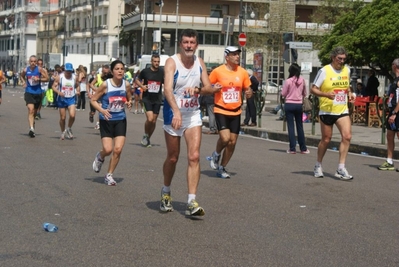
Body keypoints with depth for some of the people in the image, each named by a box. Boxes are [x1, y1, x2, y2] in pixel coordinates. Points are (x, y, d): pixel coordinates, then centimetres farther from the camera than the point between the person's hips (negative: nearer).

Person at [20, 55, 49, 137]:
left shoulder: (39, 69, -4)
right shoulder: (26, 70, -1)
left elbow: (47, 78, -2)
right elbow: (22, 76, 20)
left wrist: (39, 79, -16)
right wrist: (24, 82, 1)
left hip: (38, 93, 1)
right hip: (29, 92, -1)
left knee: (34, 112, 14)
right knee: (31, 110, -19)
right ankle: (31, 128, -28)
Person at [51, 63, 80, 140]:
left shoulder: (75, 77, 0)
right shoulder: (59, 77, -5)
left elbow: (77, 86, 15)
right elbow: (53, 86, -2)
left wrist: (78, 91, -6)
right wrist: (58, 92, -20)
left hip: (71, 99, 0)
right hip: (62, 99, 0)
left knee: (72, 115, -19)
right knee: (62, 117, 5)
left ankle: (69, 129, 8)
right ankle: (63, 132, 27)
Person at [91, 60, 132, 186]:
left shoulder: (126, 85, -3)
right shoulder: (105, 85, -13)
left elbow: (129, 98, 15)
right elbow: (93, 100, -6)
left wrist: (129, 103, -8)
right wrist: (102, 110, -22)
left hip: (121, 120, 3)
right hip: (106, 120, -3)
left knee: (118, 149, -5)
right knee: (108, 149, -10)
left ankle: (109, 175, 14)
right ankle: (100, 157, 29)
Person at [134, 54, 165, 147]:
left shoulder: (162, 72, 0)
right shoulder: (145, 71, -4)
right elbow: (137, 80, 10)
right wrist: (141, 86, -8)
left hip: (157, 99, 3)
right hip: (147, 98, -2)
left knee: (154, 121, 7)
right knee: (150, 119, -18)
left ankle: (148, 138, 26)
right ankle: (145, 135, 8)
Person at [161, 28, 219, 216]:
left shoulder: (200, 63, 3)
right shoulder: (172, 62, -13)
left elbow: (208, 87, 4)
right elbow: (168, 89, -27)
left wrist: (197, 90, -19)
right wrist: (176, 111, -42)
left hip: (193, 114, 3)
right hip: (174, 113, -3)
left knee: (194, 156, -9)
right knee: (172, 158, 9)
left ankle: (192, 202, -9)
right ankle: (166, 192, 35)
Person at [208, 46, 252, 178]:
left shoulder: (243, 72, 3)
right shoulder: (217, 71, -7)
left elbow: (247, 89, 15)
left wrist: (249, 93, -8)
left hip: (236, 112, 4)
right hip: (221, 111, -4)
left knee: (232, 142, 5)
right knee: (225, 138, -20)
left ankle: (222, 168, 22)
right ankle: (216, 154, 12)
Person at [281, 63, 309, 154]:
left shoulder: (288, 81, -12)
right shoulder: (302, 80, -1)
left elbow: (283, 94, -6)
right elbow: (304, 93, 9)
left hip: (289, 104, -3)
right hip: (299, 104, 3)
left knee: (291, 126, 1)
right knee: (300, 126, 12)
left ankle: (292, 148, 0)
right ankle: (303, 148, 16)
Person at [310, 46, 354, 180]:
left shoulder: (346, 70, 7)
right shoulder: (324, 71, -9)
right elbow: (313, 89, -8)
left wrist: (349, 93, 4)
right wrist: (326, 94, -24)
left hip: (342, 110, 4)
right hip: (327, 111, -4)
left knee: (347, 136, -13)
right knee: (326, 139, 5)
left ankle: (341, 168, -7)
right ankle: (318, 166, 27)